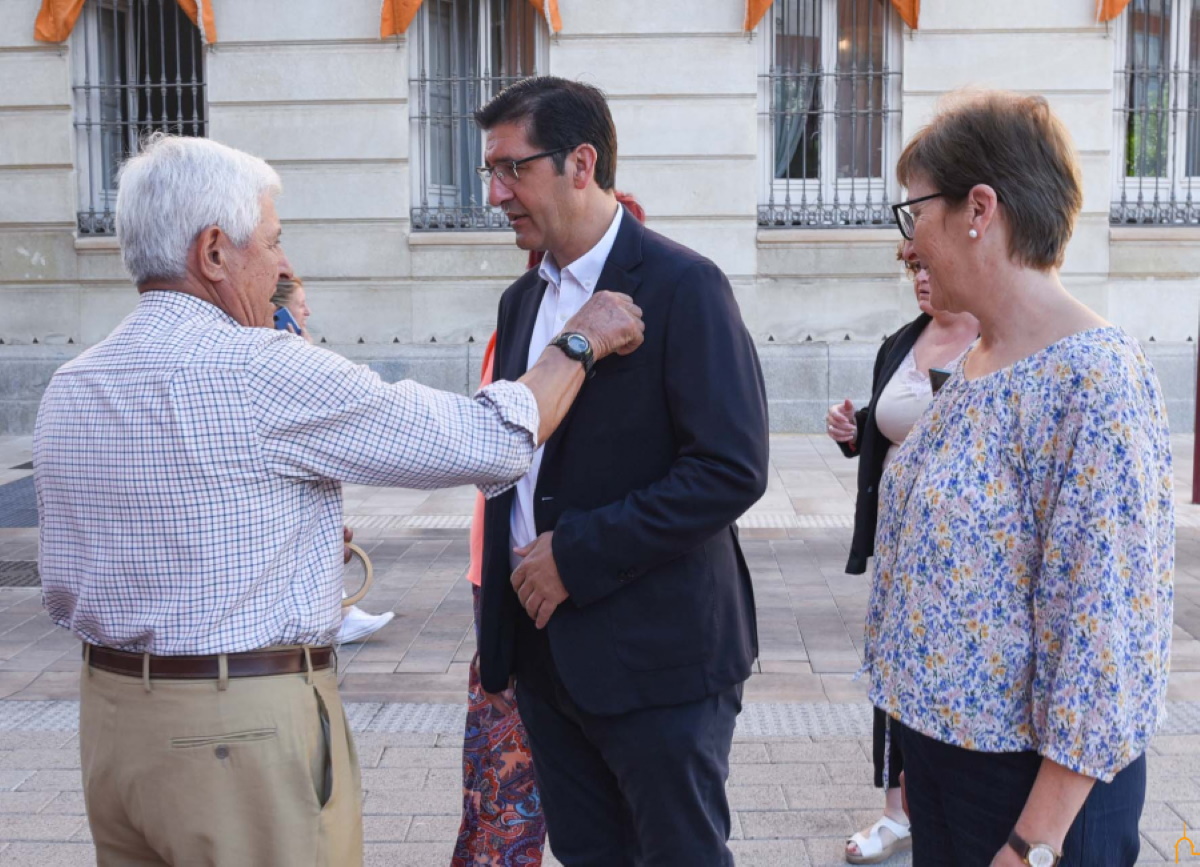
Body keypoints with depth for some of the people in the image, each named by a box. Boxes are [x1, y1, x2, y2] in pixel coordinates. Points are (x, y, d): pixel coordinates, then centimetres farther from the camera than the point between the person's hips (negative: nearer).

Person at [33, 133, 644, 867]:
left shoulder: (68, 387, 5)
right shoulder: (263, 371, -18)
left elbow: (62, 589, 14)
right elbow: (491, 441, -16)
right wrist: (582, 341, 1)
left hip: (109, 717, 8)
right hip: (251, 730, -7)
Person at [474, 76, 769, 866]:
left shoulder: (683, 286, -13)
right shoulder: (523, 299, 11)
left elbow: (733, 469, -20)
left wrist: (578, 555, -19)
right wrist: (501, 633, 13)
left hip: (656, 651, -7)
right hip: (548, 644, 7)